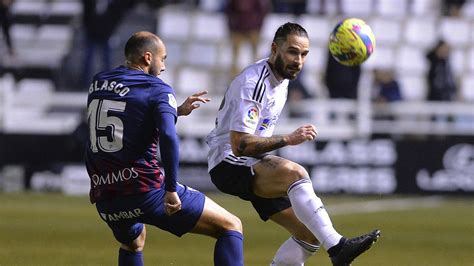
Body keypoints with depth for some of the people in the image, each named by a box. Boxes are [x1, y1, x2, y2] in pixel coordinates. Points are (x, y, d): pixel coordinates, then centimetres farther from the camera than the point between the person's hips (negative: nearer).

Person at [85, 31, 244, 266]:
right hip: (146, 191, -6)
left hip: (105, 199, 7)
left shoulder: (98, 83, 15)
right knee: (231, 227, 0)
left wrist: (176, 111, 32)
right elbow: (168, 137, -23)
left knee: (133, 243, 39)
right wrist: (171, 189, -20)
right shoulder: (158, 90, -4)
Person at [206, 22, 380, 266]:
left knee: (310, 233, -2)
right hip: (229, 164, -10)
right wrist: (288, 140, -30)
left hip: (254, 164, 10)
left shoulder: (282, 78, 10)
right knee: (295, 173, -37)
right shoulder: (254, 83, -20)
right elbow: (239, 145, -27)